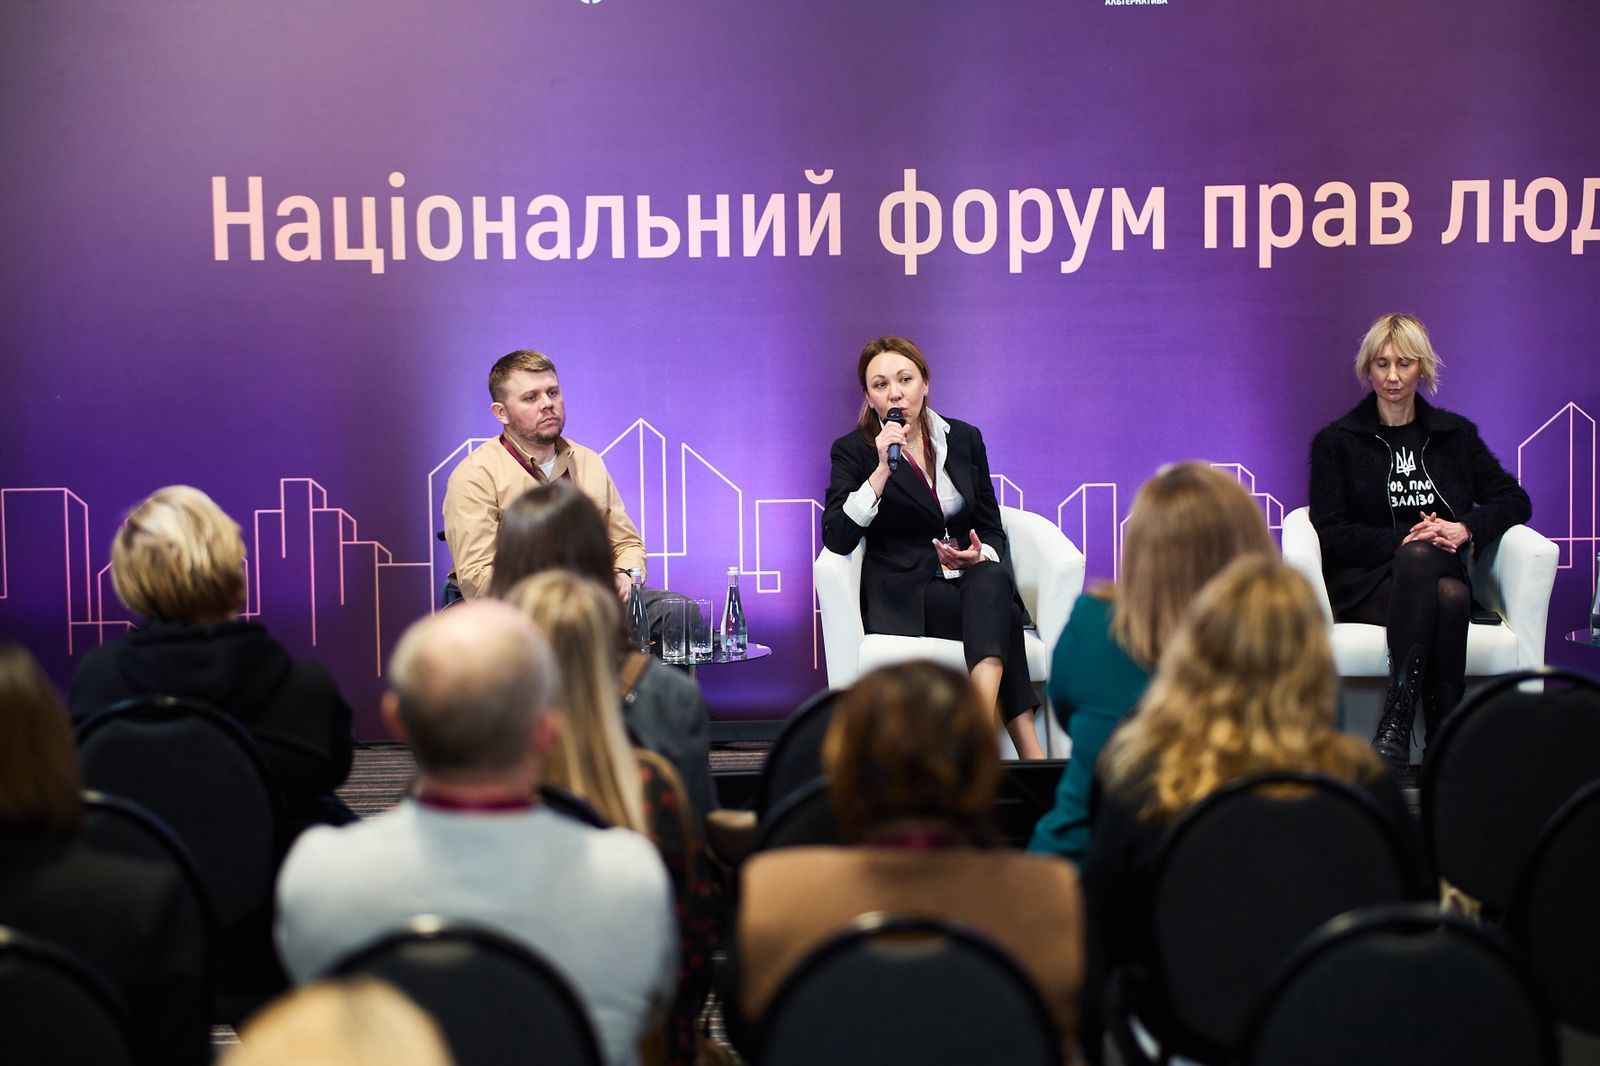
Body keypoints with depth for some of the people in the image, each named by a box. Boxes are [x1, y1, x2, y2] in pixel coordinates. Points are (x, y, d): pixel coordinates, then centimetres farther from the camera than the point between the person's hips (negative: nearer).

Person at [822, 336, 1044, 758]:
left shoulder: (965, 438, 12)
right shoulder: (853, 450, 1)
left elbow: (992, 530, 15)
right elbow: (836, 539, -14)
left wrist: (980, 556, -10)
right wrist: (883, 471, -21)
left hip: (974, 579, 3)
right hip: (904, 594, -3)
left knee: (991, 582, -36)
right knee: (996, 614, -34)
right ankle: (1029, 752, -43)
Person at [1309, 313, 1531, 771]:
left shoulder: (1456, 434, 18)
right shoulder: (1336, 441, 9)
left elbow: (1515, 500, 15)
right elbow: (1331, 533, 0)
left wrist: (1466, 528, -5)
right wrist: (1405, 540, -13)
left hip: (1443, 571, 2)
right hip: (1365, 583, -2)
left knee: (1451, 595, -37)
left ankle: (1395, 728, -38)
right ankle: (1445, 745, -39)